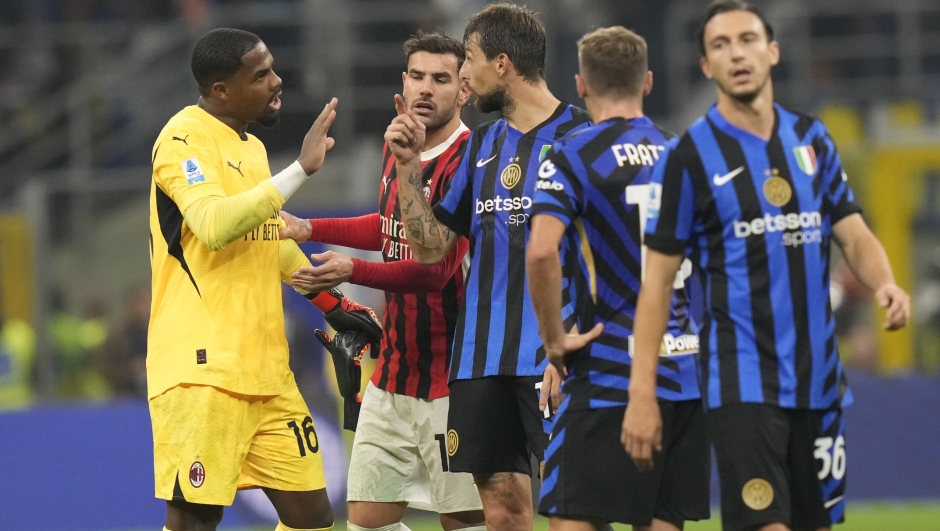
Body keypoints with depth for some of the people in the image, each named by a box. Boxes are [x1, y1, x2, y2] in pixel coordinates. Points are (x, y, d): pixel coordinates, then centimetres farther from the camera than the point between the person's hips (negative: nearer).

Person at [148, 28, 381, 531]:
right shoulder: (184, 139, -10)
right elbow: (214, 225, -27)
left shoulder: (250, 146, 16)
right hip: (204, 371, -9)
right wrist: (299, 169, -26)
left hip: (264, 371, 9)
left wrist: (330, 300, 28)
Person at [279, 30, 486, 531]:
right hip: (392, 370, 8)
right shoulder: (396, 147, 10)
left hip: (450, 377, -8)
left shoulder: (465, 162, -16)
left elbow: (435, 269, -23)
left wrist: (354, 271, -33)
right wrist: (309, 228, 26)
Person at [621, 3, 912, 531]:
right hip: (743, 382, -5)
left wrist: (885, 282, -15)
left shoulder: (812, 140, 10)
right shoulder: (689, 156, -3)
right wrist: (643, 392, -9)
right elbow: (659, 278, -3)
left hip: (819, 378, 5)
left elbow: (854, 234, 9)